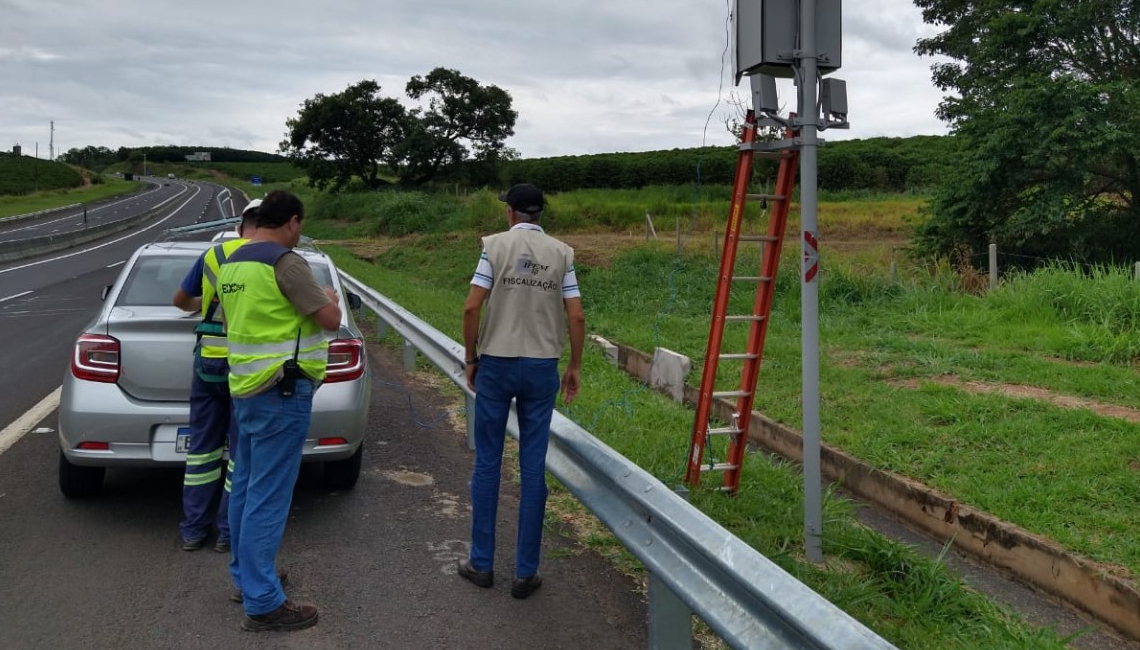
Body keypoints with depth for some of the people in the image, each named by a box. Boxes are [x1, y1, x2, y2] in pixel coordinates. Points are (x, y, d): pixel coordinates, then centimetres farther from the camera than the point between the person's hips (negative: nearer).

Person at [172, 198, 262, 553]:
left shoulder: (213, 255, 6)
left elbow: (180, 301, 16)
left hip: (209, 362, 3)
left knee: (202, 446, 13)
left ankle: (193, 529, 20)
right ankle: (229, 532, 13)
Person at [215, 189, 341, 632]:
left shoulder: (232, 264, 12)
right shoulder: (286, 262, -16)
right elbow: (330, 320, -15)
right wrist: (329, 298, 7)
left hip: (245, 387, 10)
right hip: (281, 392, -10)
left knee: (245, 487, 18)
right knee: (268, 497, -6)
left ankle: (245, 575, 31)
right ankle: (263, 603, 0)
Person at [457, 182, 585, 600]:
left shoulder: (497, 245, -3)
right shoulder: (561, 253, 3)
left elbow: (471, 308, -8)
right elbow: (576, 317, -1)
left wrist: (471, 358, 4)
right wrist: (575, 367, 10)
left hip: (496, 363, -1)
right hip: (542, 367, 2)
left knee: (487, 464, 10)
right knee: (533, 468, 6)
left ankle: (481, 563, 19)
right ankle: (526, 573, 13)